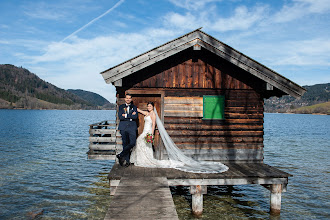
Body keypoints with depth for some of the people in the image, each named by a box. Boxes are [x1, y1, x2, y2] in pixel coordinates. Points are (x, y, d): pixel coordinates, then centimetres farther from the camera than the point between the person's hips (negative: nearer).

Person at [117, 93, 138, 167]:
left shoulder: (134, 107, 13)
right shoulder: (121, 107, 11)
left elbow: (135, 117, -4)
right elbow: (120, 117, -5)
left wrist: (126, 115, -9)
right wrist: (131, 116, -10)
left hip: (132, 127, 0)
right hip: (123, 127, 0)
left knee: (132, 143, -14)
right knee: (125, 144, 1)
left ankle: (121, 155, -1)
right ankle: (126, 160, 8)